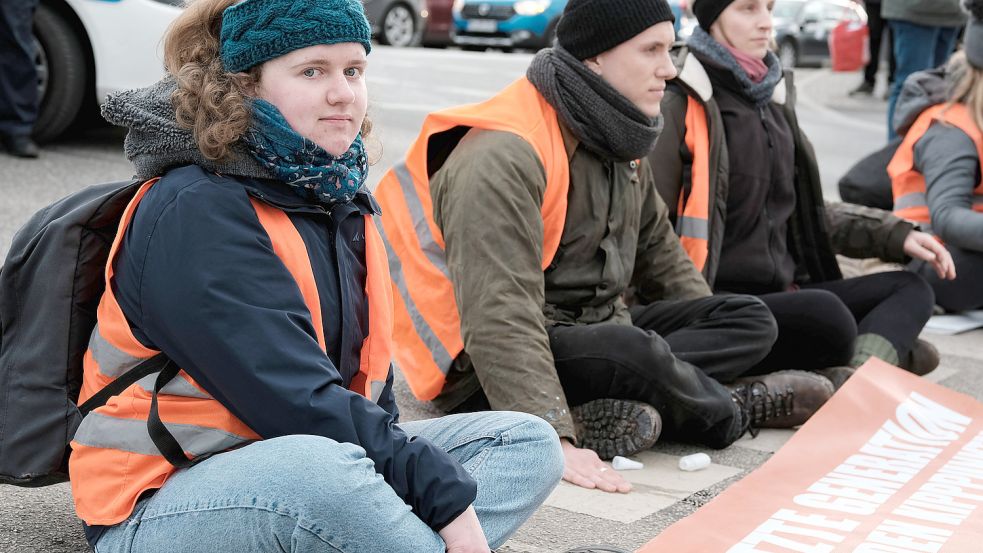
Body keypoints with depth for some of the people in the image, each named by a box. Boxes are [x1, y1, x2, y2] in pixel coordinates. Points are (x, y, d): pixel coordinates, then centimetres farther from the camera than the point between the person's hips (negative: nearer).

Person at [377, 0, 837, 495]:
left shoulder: (617, 141, 8)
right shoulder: (503, 157, -23)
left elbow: (659, 253, 19)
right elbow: (500, 316, -31)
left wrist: (718, 340, 13)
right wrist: (553, 441, -38)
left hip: (596, 331, 9)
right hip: (494, 371, -9)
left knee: (752, 320, -2)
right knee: (634, 352, -36)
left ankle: (613, 411, -24)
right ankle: (737, 409, -4)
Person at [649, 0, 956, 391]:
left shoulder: (771, 95, 17)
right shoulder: (679, 106, -8)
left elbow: (806, 211, 26)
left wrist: (897, 235, 15)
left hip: (781, 290, 10)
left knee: (910, 288, 0)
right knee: (826, 314, -36)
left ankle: (856, 374, -27)